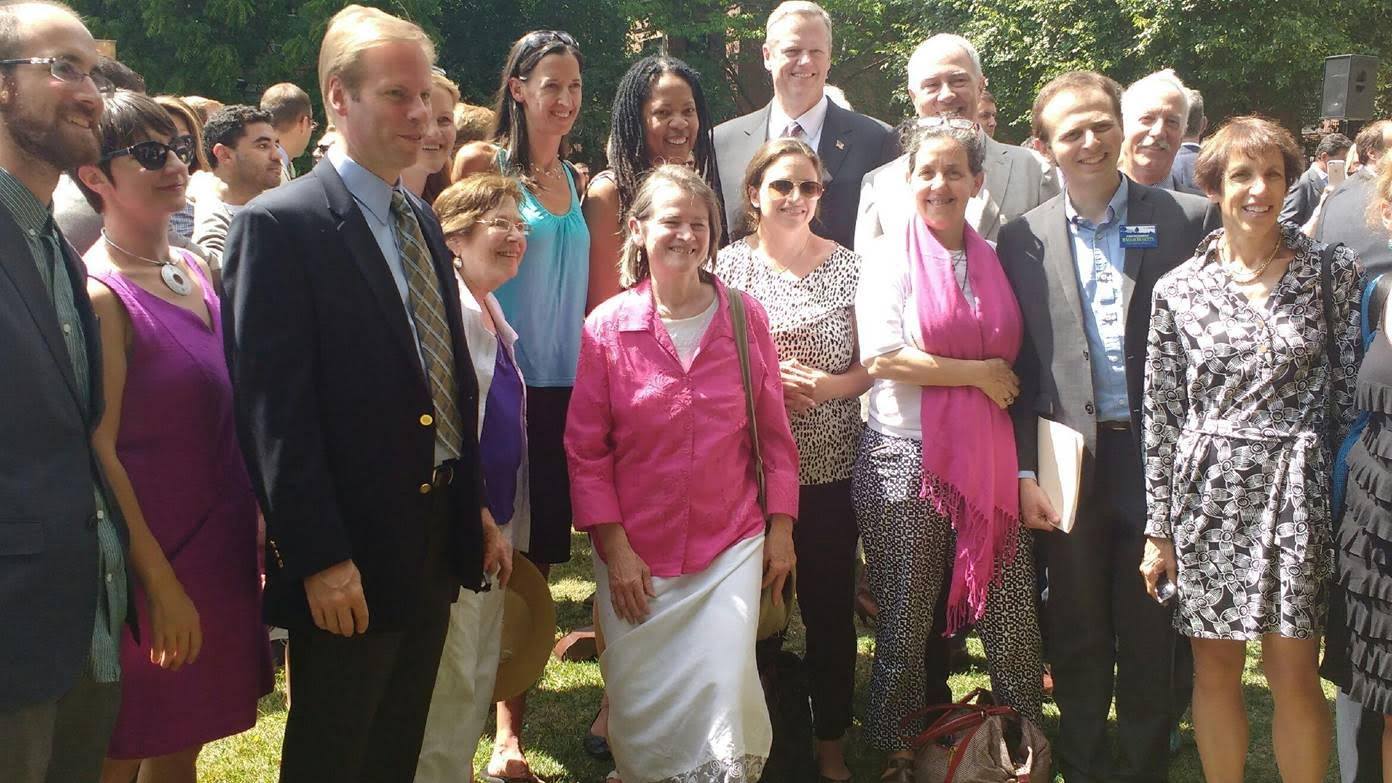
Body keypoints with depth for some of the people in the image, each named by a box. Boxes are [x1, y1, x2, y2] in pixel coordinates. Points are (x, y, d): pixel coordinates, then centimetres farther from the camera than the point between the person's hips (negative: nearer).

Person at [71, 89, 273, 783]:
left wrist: (256, 527, 13)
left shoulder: (194, 273, 8)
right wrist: (159, 581, -18)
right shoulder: (101, 295, -16)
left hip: (219, 542, 7)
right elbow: (99, 450, -18)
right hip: (151, 560, -7)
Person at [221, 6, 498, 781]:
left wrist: (475, 506, 12)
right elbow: (275, 406, -18)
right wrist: (320, 558, -20)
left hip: (438, 537, 7)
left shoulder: (423, 221, 12)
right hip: (349, 554, -7)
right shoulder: (281, 224, -13)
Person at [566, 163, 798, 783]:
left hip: (733, 542, 0)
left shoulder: (744, 317, -1)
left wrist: (781, 527, 3)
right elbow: (585, 448, -3)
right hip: (636, 555, 0)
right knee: (641, 707, 9)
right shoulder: (607, 326, -5)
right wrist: (613, 548, -7)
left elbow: (773, 430, 5)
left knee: (727, 690, -6)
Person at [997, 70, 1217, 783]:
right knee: (1077, 634, 13)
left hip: (1158, 456, -1)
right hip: (1071, 462, 1)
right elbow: (1017, 367, 4)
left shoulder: (1188, 220, -1)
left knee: (1150, 635, 11)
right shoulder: (1022, 240, 3)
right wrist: (1024, 471, -2)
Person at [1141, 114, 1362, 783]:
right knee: (1214, 670, 9)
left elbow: (1350, 394, 3)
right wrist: (1158, 528, 3)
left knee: (1294, 675, 2)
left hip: (1297, 492, -1)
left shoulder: (1334, 273, 0)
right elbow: (1161, 414, 3)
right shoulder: (1179, 288, 1)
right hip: (1207, 491, 1)